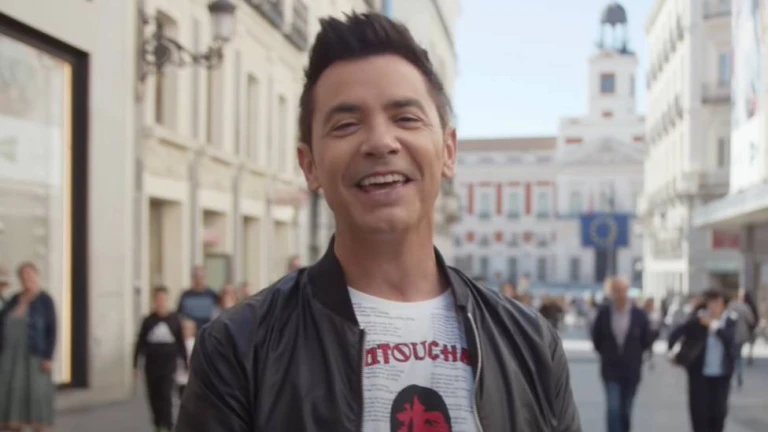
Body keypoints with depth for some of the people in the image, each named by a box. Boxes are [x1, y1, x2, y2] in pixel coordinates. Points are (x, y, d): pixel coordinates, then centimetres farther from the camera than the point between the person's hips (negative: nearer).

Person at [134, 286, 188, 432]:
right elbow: (140, 343, 3)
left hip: (168, 364, -2)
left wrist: (186, 364, 3)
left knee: (166, 396, -8)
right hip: (151, 364, 2)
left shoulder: (174, 320, -2)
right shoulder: (148, 320, 0)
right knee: (154, 397, 8)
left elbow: (181, 343, 3)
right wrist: (135, 364, 1)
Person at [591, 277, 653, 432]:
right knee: (613, 408, -11)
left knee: (625, 410, 13)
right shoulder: (603, 313, -8)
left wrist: (633, 354, 7)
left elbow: (647, 340, 5)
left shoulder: (639, 315, -7)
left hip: (631, 370, 1)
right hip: (610, 369, -1)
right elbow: (596, 338, 5)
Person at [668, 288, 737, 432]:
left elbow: (729, 339, -19)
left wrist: (714, 325, -22)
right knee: (699, 411, 2)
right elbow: (676, 333, -6)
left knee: (718, 412, 5)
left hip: (721, 375, 2)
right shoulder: (697, 320, -9)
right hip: (699, 373, -2)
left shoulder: (730, 320, -2)